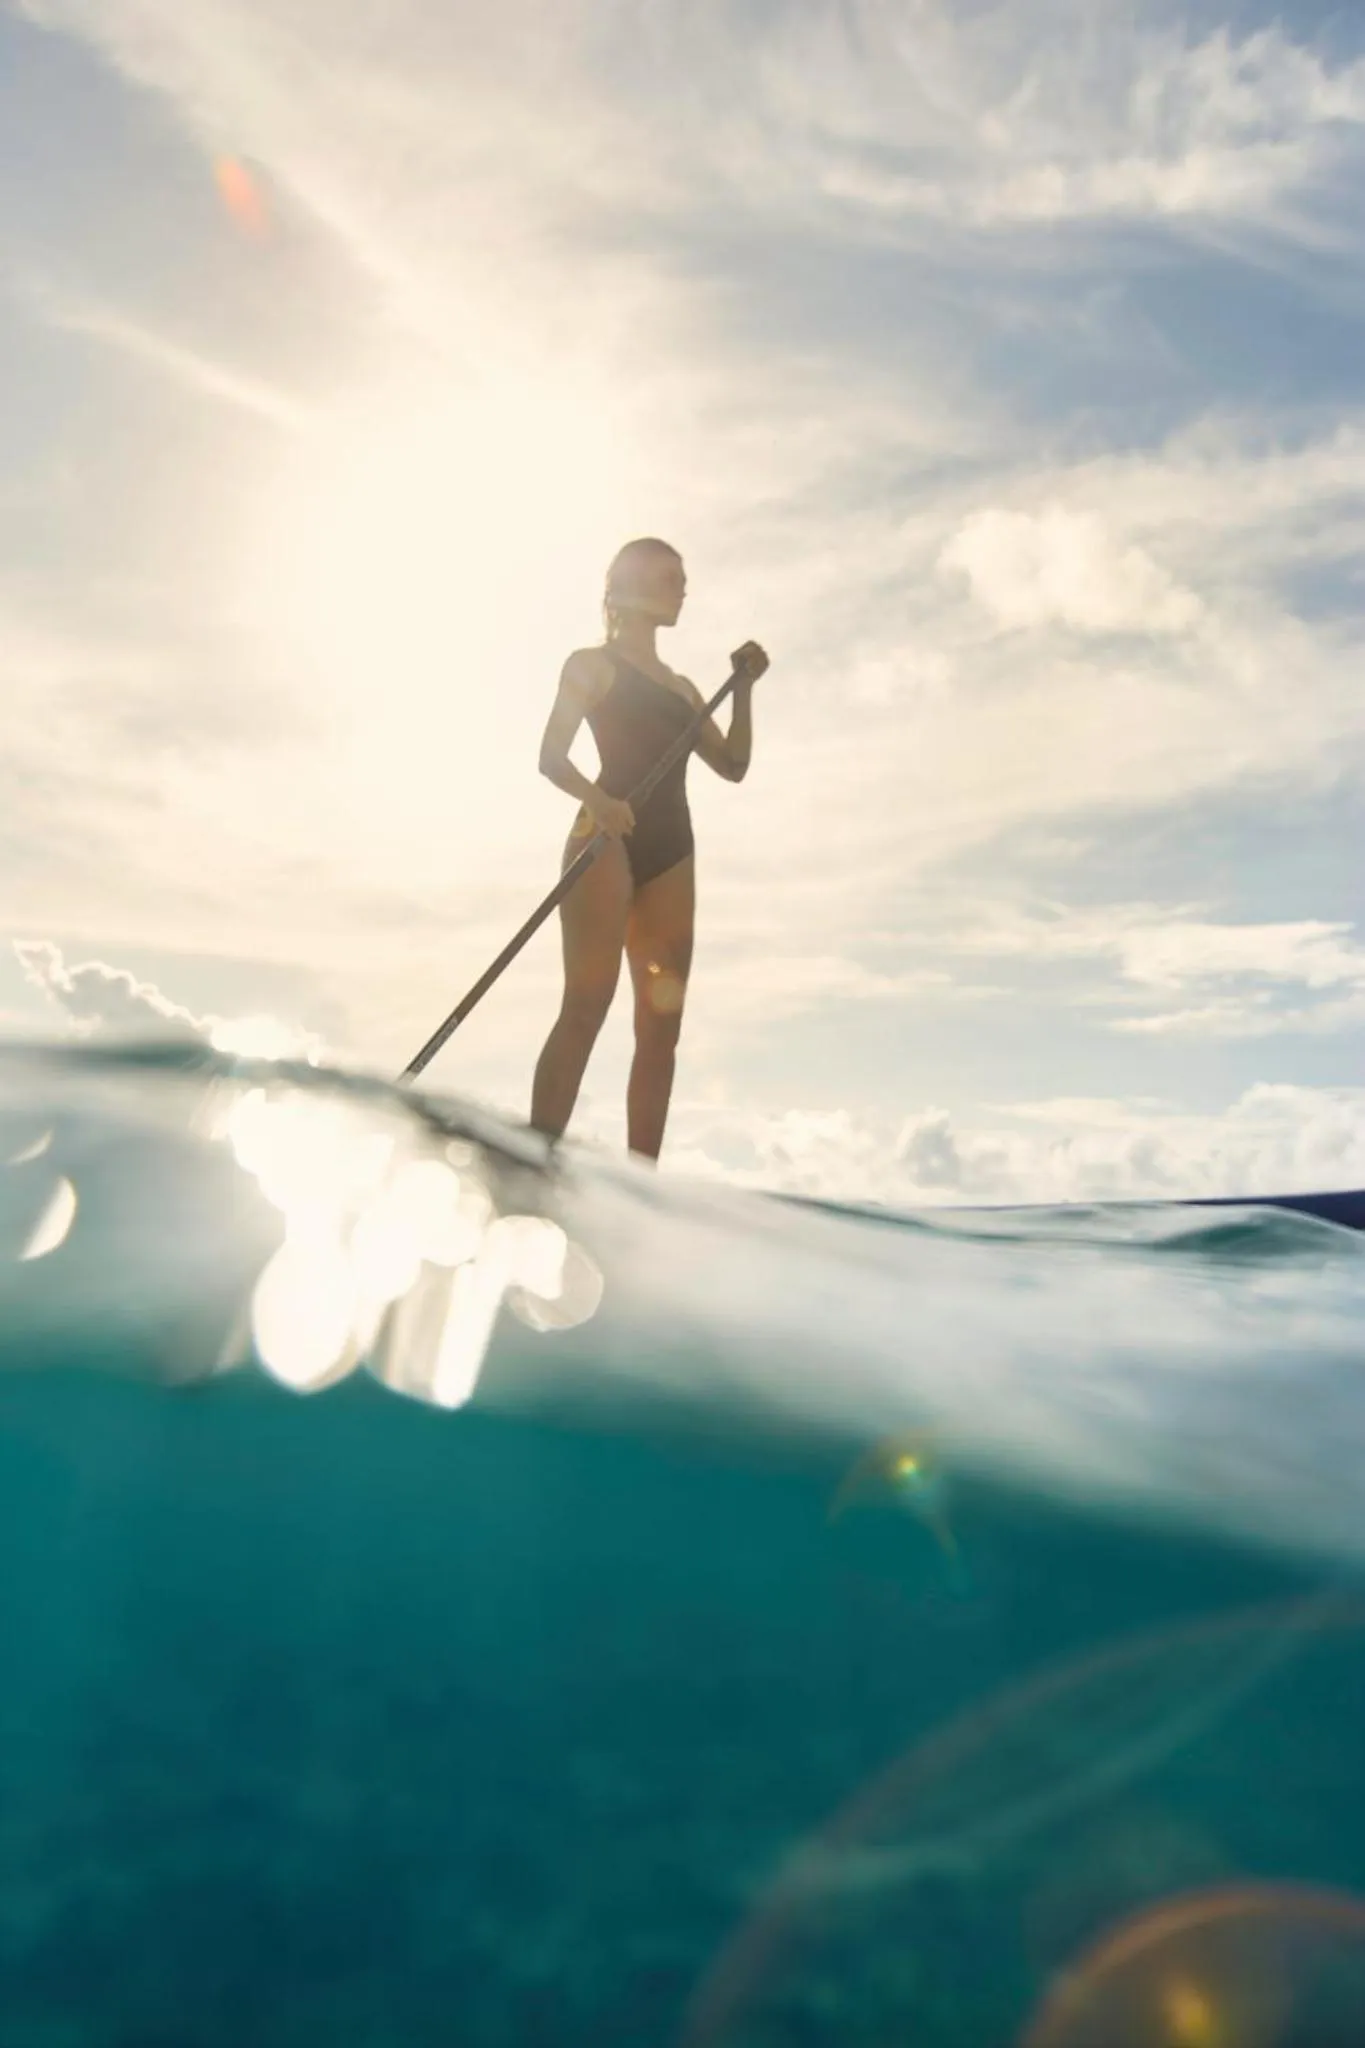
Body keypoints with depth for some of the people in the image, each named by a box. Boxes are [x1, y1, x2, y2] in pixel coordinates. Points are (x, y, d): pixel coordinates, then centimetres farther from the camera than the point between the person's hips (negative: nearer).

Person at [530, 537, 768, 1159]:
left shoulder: (682, 687, 26)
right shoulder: (594, 663, 9)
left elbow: (733, 766, 19)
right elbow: (551, 757, -2)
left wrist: (743, 689, 8)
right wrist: (596, 800, -22)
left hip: (669, 851, 6)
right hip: (608, 836, -6)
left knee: (662, 1025, -3)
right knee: (587, 1004, -18)